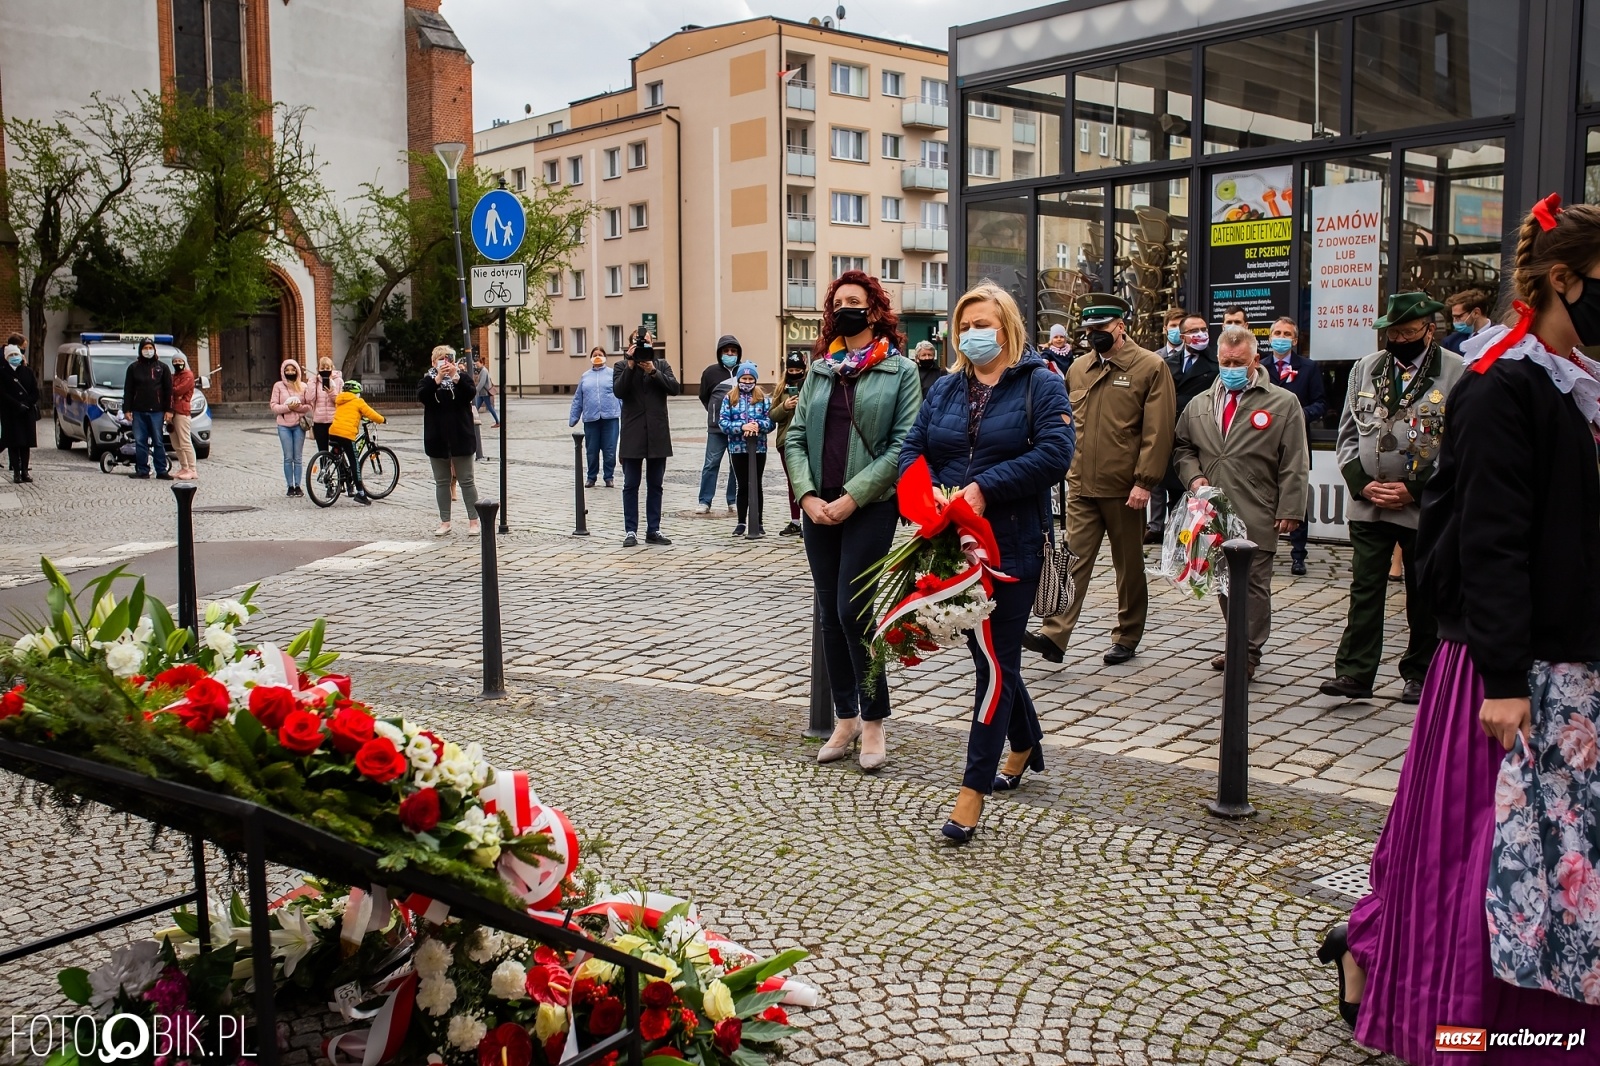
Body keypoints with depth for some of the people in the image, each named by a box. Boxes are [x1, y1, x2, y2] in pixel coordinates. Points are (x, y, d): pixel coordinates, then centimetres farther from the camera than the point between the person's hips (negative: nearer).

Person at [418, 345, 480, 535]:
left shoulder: (462, 376, 4)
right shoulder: (428, 379, 6)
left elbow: (471, 393, -14)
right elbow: (421, 396, -14)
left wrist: (456, 377, -24)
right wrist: (437, 378, -22)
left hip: (460, 437, -2)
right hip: (437, 439, 2)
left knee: (467, 480, 1)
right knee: (441, 482, 8)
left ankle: (473, 521, 5)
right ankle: (445, 522, 14)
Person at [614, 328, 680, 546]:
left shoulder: (662, 365, 9)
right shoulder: (622, 366, 4)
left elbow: (674, 388, -6)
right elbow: (618, 391, -12)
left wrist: (653, 371, -14)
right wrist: (630, 365, -16)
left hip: (657, 434, 2)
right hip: (632, 434, -2)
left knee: (655, 485, 7)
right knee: (631, 485, 2)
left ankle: (653, 530, 13)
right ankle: (631, 531, 6)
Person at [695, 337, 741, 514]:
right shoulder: (711, 372, 1)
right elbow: (704, 397, 13)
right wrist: (716, 413, 11)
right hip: (716, 428, -1)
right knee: (711, 463, -1)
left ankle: (733, 501, 14)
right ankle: (705, 502, 5)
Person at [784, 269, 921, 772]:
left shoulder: (900, 370, -1)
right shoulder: (819, 370, 13)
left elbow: (904, 444, -8)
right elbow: (795, 438, 9)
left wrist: (853, 497, -14)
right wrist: (807, 496, -6)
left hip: (870, 507, -5)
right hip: (818, 509, 5)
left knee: (854, 611, -8)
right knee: (829, 615, 8)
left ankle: (873, 722, 7)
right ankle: (845, 719, 19)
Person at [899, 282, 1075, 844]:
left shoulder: (1040, 384, -3)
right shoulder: (946, 389, 13)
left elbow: (1054, 454, -16)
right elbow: (912, 451, 5)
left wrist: (984, 488, -23)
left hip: (1012, 544, -6)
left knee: (996, 661, -3)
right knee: (988, 650, 17)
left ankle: (973, 790, -1)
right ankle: (1026, 744, 40)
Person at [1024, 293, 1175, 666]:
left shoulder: (1151, 367, -5)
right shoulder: (1078, 369, 10)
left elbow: (1158, 431, -11)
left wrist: (1145, 482, -16)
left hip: (1125, 490, -4)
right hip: (1080, 486, 4)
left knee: (1129, 565, 10)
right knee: (1073, 560, -3)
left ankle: (1127, 638, 22)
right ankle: (1054, 635, -7)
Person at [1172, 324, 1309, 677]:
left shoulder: (1283, 403, -1)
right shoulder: (1199, 405, 12)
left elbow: (1295, 465, -4)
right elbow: (1182, 447, 22)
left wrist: (1289, 511, -9)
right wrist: (1193, 476, 2)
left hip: (1256, 519, -4)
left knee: (1254, 585, -1)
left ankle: (1249, 653, 6)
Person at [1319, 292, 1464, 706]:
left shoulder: (1457, 372, -6)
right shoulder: (1365, 368, 8)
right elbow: (1348, 431, 10)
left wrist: (1413, 489, -12)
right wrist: (1362, 483, -4)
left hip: (1426, 507, -3)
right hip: (1368, 502, 3)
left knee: (1423, 594, 9)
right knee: (1364, 589, 2)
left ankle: (1419, 673, 21)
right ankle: (1354, 672, 5)